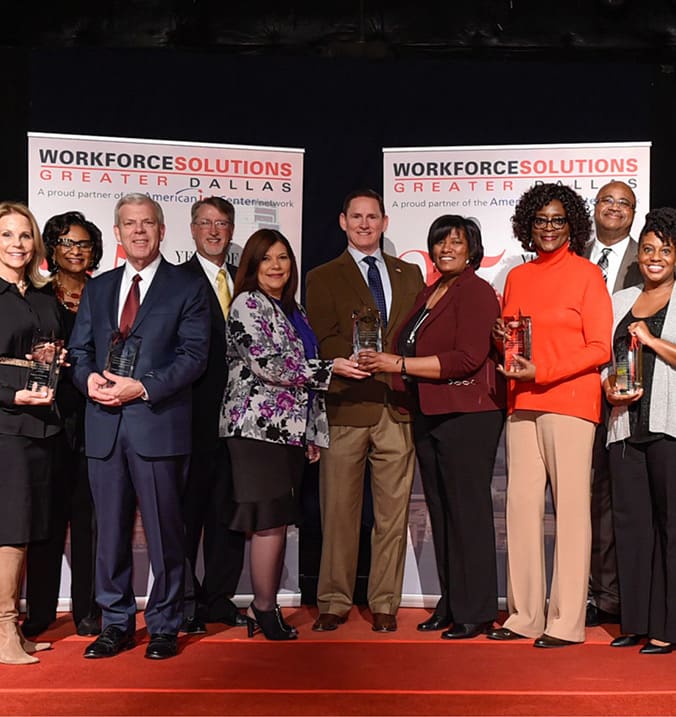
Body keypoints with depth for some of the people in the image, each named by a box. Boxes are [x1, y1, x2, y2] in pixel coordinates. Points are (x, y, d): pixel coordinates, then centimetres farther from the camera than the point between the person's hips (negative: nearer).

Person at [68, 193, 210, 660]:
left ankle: (164, 627, 16)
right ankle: (117, 623, 23)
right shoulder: (97, 288, 17)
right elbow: (79, 349, 15)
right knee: (111, 531, 10)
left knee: (165, 533, 3)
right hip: (104, 425, 4)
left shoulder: (188, 288, 3)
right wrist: (89, 378, -8)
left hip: (158, 423, -4)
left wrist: (143, 387, -17)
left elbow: (194, 355, -6)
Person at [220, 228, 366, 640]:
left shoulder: (291, 311, 20)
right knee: (270, 522, -7)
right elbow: (267, 365, -15)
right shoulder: (248, 304, -3)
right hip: (259, 426, -8)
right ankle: (265, 610, 3)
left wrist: (315, 433, 18)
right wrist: (331, 369, -13)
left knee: (279, 522, 7)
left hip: (290, 428, 8)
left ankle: (264, 608, 14)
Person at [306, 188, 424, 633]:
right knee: (339, 511, 2)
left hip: (398, 408, 2)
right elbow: (326, 341, -2)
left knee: (393, 512, 4)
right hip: (347, 407, -2)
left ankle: (384, 604, 14)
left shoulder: (409, 275, 20)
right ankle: (334, 603, 14)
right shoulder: (323, 278, 10)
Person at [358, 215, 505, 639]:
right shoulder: (430, 293, 19)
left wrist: (399, 364, -18)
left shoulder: (477, 292, -7)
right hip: (430, 415, 8)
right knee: (441, 512, 10)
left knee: (468, 511, -4)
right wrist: (387, 367, 12)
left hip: (467, 415, -8)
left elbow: (467, 358, -18)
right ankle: (450, 605, 19)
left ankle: (476, 612, 5)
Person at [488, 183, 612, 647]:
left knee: (571, 507, -3)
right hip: (522, 404, 6)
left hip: (569, 401, -5)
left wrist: (541, 372, -13)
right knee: (522, 505, 4)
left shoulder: (587, 274, 0)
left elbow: (600, 349, -5)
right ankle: (525, 616, 12)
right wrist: (504, 340, 1)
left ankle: (568, 622, 3)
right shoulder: (517, 277, 17)